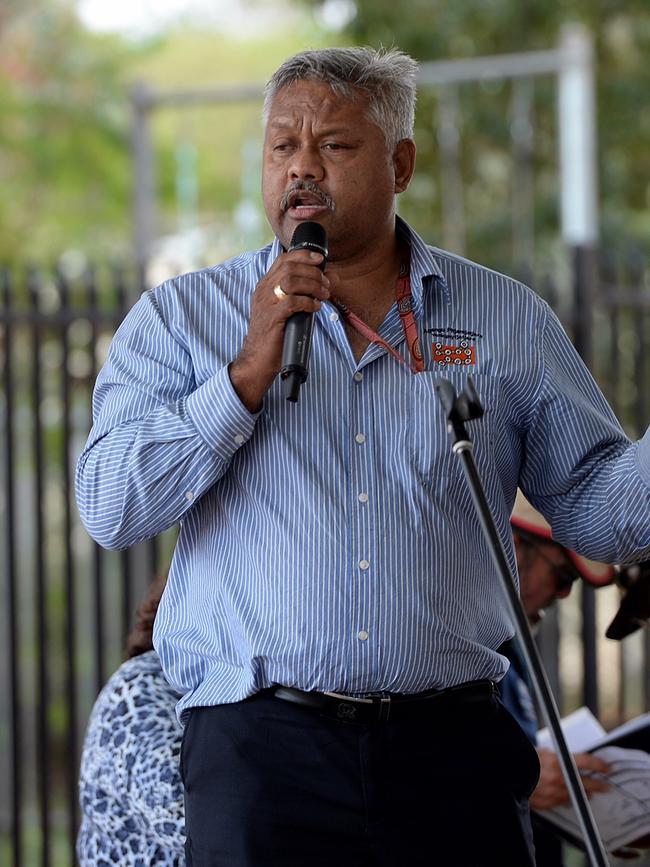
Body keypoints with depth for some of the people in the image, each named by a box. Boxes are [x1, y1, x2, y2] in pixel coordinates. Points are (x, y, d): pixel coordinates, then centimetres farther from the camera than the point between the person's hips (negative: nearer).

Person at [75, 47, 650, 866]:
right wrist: (252, 370, -12)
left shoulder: (507, 320, 10)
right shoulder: (180, 318, 7)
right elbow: (111, 508, -4)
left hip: (451, 744, 2)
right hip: (261, 744, -1)